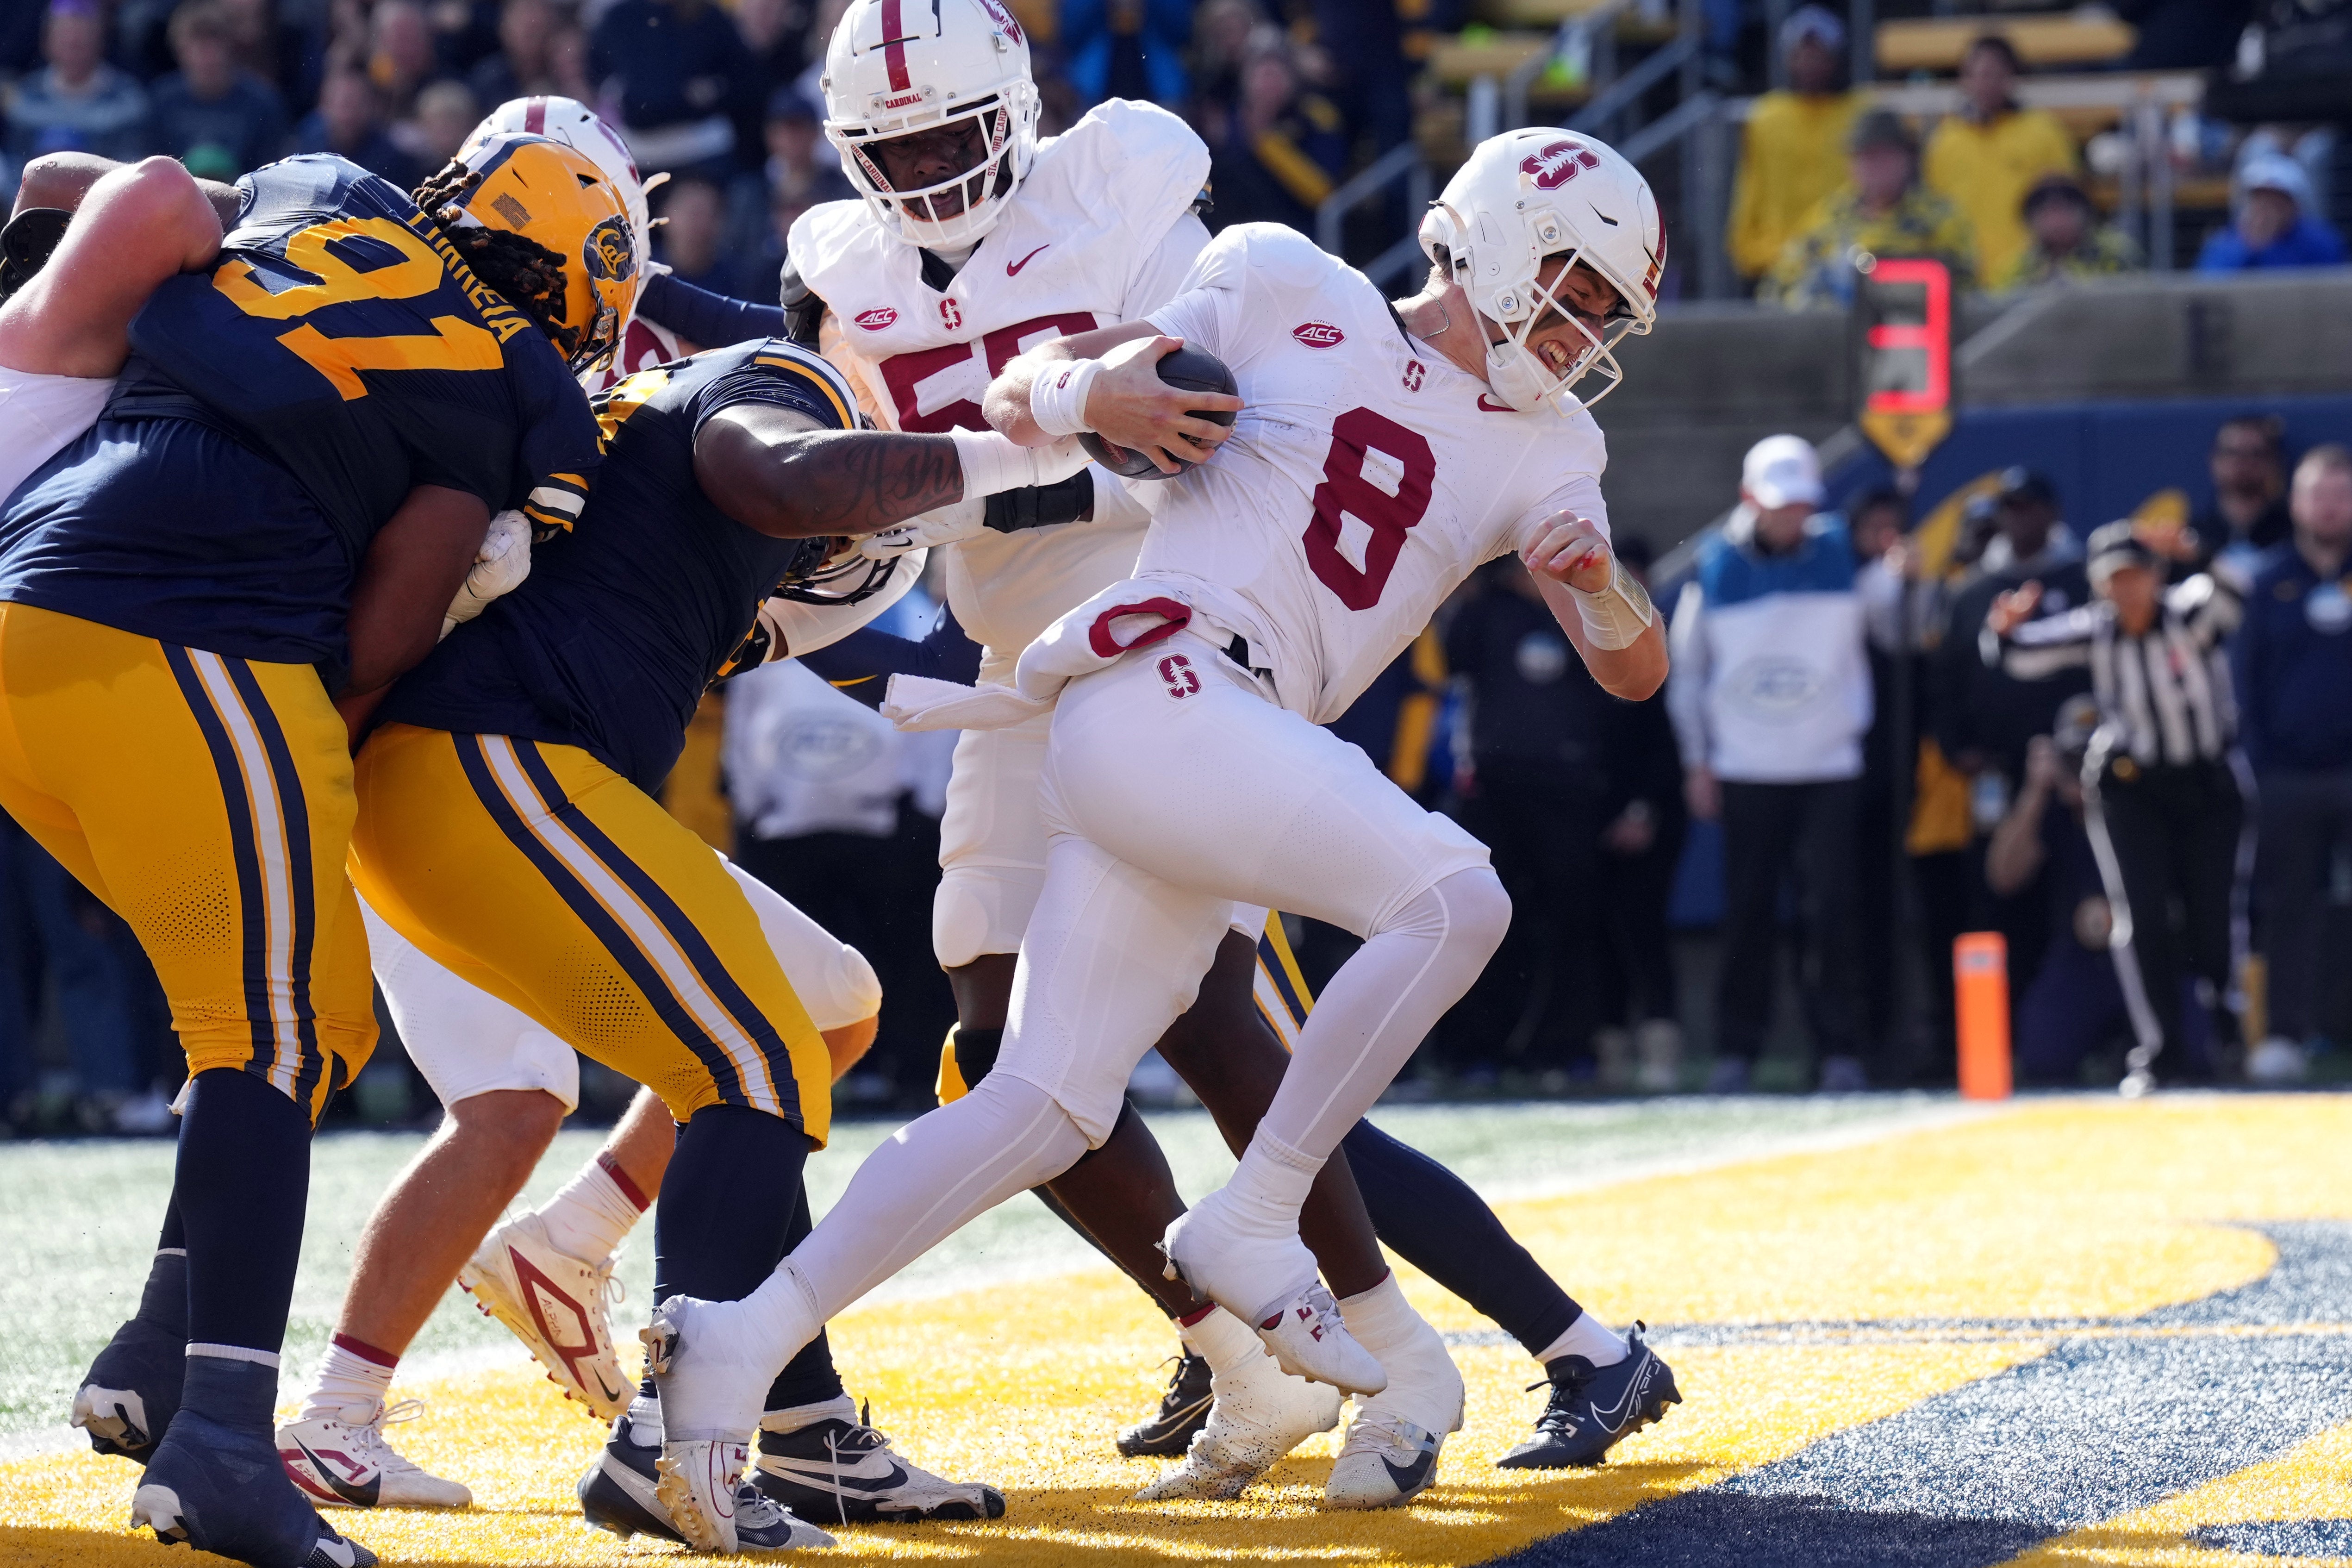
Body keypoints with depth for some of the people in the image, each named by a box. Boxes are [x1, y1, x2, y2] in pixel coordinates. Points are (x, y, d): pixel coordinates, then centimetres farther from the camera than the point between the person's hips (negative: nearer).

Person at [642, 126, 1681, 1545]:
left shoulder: (1539, 450, 20)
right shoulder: (1290, 296, 6)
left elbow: (1638, 671, 15)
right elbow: (1018, 394, 8)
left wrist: (1599, 581, -8)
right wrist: (1091, 391, -16)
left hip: (1229, 757, 7)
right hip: (1157, 687, -7)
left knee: (1047, 1110, -1)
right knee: (1454, 895, -21)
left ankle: (747, 1339, -3)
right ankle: (1248, 1227, -16)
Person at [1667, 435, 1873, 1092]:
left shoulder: (1840, 553, 2)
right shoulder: (1716, 567, 1)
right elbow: (1688, 666, 8)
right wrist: (1697, 761, 5)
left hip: (1830, 766, 0)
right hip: (1744, 768, 0)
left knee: (1832, 909, -6)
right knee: (1748, 913, 2)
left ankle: (1840, 1048, -2)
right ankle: (1736, 1049, 9)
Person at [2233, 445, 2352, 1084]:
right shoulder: (2272, 582, 8)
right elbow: (2247, 675, 8)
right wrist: (2260, 761, 1)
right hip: (2290, 774, 1)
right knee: (2289, 905, 4)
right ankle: (2288, 1036, 8)